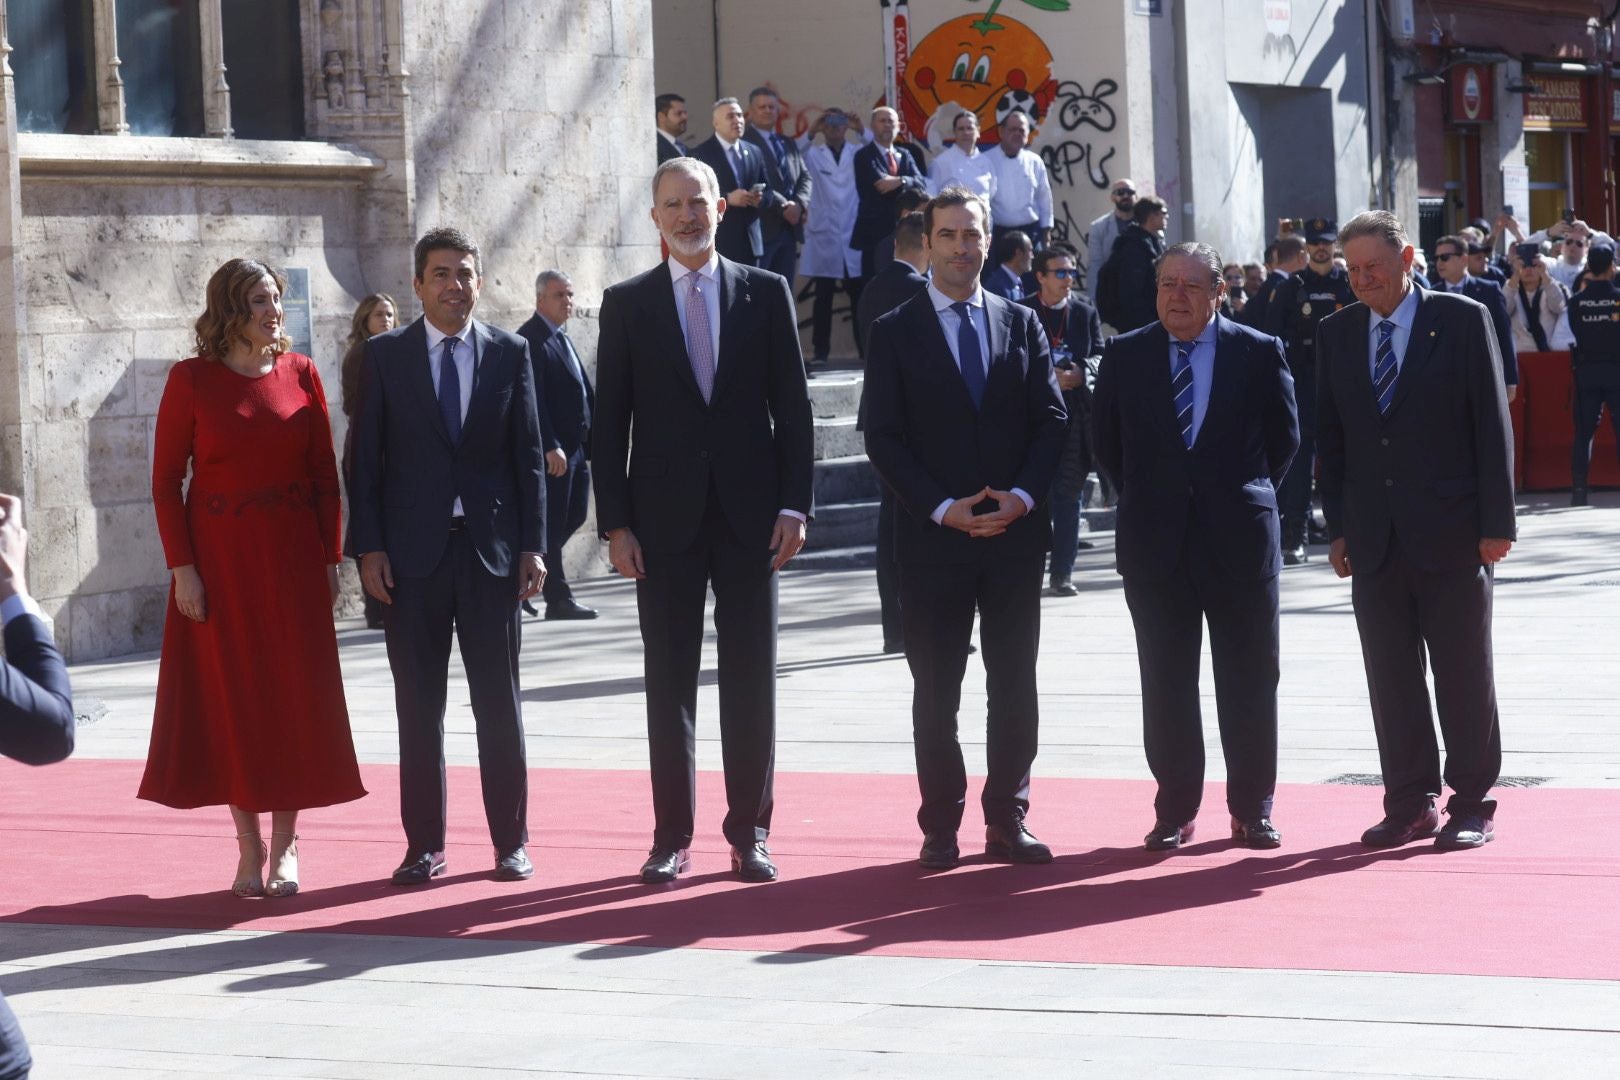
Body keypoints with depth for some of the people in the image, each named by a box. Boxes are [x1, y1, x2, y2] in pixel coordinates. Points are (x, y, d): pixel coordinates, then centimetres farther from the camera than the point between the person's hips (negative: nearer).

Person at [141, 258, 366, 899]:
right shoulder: (191, 380, -4)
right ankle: (249, 847, 11)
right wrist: (182, 567, -10)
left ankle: (285, 846, 11)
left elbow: (325, 474, 4)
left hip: (293, 555, 2)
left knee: (295, 696, 2)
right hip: (220, 556, -2)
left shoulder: (300, 374, 2)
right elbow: (166, 481, -3)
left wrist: (330, 558, -1)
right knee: (232, 697, 2)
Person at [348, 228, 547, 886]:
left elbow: (529, 455, 5)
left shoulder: (510, 353, 6)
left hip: (492, 547, 0)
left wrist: (533, 547, -1)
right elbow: (366, 457, 3)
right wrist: (369, 548, -5)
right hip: (413, 553, 0)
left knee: (499, 701, 4)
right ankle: (424, 844, 10)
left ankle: (510, 842, 12)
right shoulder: (385, 355, 4)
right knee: (418, 706, 4)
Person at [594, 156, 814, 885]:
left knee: (750, 679, 3)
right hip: (665, 519, 0)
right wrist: (616, 523, -4)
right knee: (669, 682, 3)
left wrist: (794, 505, -4)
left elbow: (793, 408, 4)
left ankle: (749, 833, 11)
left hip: (750, 517, 0)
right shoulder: (627, 304, 4)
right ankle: (672, 838, 8)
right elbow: (609, 422, 3)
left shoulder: (766, 294, 5)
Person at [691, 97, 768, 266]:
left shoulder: (754, 152, 16)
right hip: (719, 240, -5)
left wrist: (760, 198, -4)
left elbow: (767, 192, 19)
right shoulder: (702, 153, -2)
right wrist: (727, 198, -20)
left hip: (751, 239, 6)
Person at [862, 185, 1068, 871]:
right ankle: (941, 827, 9)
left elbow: (1051, 420, 6)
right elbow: (883, 437, -3)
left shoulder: (1021, 324, 10)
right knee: (936, 689, 2)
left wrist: (1023, 496, -10)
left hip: (1016, 530, 2)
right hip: (933, 534, -2)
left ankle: (1007, 821, 13)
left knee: (1015, 685, 5)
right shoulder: (895, 332, 2)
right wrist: (943, 507, -14)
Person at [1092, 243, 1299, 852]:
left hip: (1239, 537, -1)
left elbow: (1284, 437, 9)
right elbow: (1106, 441, 14)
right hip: (1155, 543, 1)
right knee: (1165, 683, 4)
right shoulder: (1126, 357, 5)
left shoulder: (1259, 354, 1)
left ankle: (1253, 809, 13)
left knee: (1250, 680, 4)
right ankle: (1174, 812, 11)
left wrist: (1248, 493, 7)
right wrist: (1142, 500, 9)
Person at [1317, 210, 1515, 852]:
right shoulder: (1336, 335, 10)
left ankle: (1471, 804, 10)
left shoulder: (1462, 320, -2)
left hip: (1451, 534, -4)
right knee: (1391, 678, 5)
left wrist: (1496, 524, -8)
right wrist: (1338, 527, 6)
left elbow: (1492, 426, -3)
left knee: (1463, 675, 2)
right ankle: (1411, 804, 13)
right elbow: (1330, 438, 13)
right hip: (1376, 537, 4)